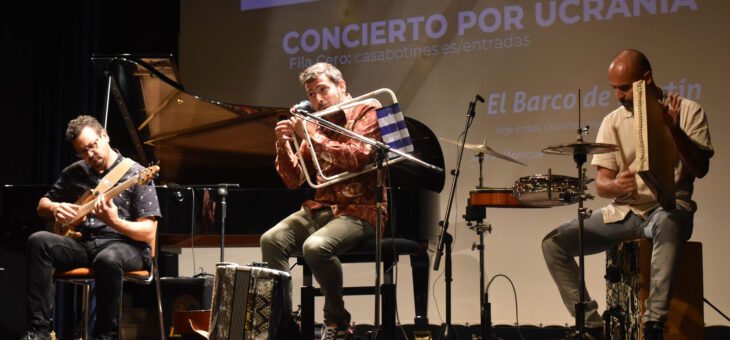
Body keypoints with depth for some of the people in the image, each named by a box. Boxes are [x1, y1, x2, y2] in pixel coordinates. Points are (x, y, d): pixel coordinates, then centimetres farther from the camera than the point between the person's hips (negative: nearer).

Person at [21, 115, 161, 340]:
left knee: (108, 259, -41)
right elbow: (42, 205, 26)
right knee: (39, 241, -23)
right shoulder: (74, 173, 15)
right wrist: (54, 209, 1)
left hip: (124, 244, -5)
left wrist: (114, 222, -25)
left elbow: (149, 232, -8)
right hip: (82, 243, 5)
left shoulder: (136, 175, -3)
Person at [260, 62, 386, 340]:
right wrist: (283, 145, -3)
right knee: (271, 240, -17)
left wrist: (311, 136, -17)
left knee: (316, 247, -32)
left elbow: (357, 158, -18)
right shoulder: (316, 124, 17)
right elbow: (294, 180, 14)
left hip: (359, 210, -6)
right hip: (321, 209, 6)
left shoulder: (368, 111, -1)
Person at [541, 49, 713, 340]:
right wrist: (617, 185, -19)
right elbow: (601, 184, 5)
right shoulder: (613, 121, 10)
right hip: (622, 212, 4)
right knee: (554, 242, -14)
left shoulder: (687, 112, 1)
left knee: (667, 223, -42)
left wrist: (675, 130, -24)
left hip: (669, 208, -4)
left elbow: (701, 169, -10)